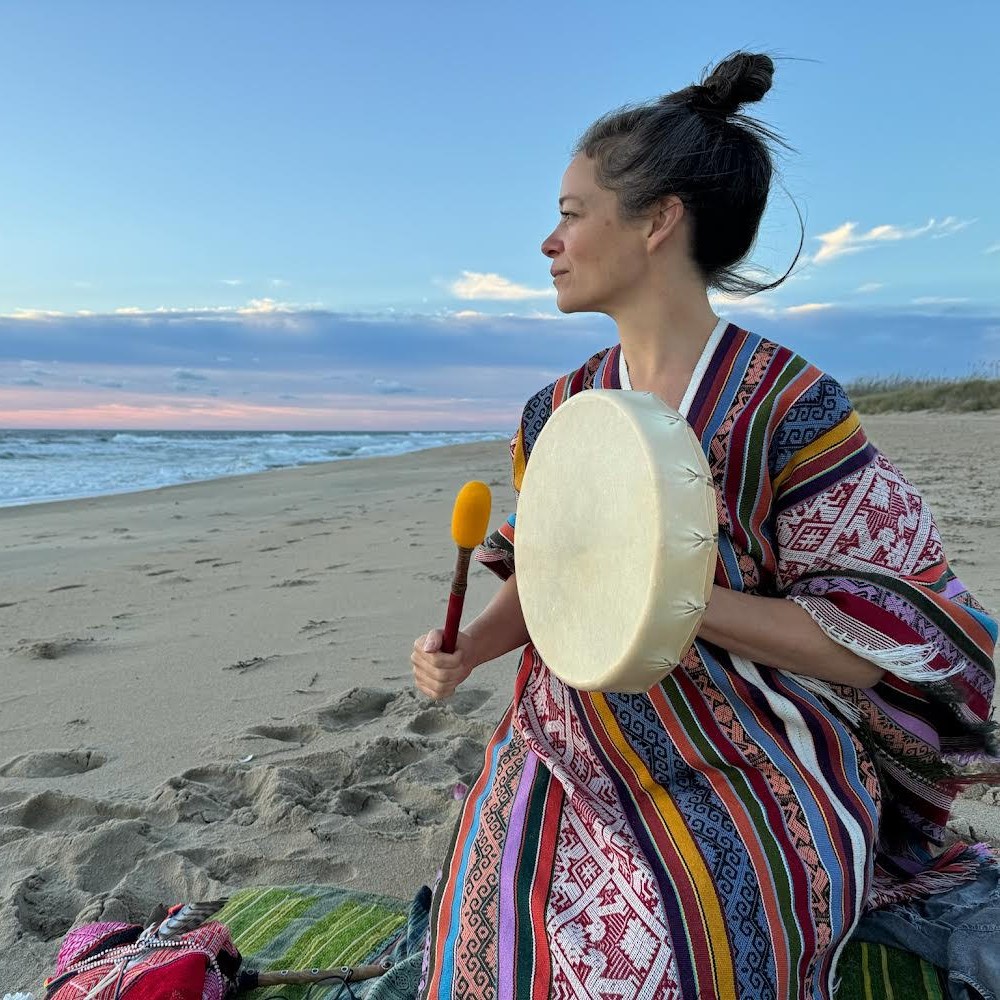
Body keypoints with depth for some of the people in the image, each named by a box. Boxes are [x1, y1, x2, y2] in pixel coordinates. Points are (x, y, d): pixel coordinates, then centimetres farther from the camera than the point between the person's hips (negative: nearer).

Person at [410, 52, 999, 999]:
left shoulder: (787, 410, -13)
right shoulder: (557, 412, 6)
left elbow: (883, 643, -12)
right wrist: (467, 648, -5)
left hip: (744, 773, -4)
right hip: (568, 750, 4)